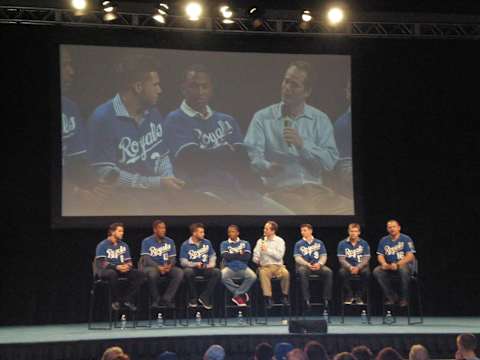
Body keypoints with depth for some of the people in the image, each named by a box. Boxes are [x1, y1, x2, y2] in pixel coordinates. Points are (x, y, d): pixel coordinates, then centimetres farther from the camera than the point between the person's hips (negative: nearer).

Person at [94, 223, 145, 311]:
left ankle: (126, 299, -12)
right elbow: (101, 263, -14)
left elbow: (129, 261, 10)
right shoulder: (102, 245, -5)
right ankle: (116, 300, -21)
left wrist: (127, 266, -16)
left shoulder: (124, 245, 13)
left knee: (140, 275, -15)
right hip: (105, 270, -6)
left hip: (121, 270, 6)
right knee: (112, 273, -41)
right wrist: (117, 267, -27)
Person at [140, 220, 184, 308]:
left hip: (166, 268, 4)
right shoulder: (147, 241, -2)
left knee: (179, 272, -24)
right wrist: (158, 267, -27)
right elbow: (146, 258, -11)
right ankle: (156, 300, -18)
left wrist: (170, 266, -19)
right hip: (151, 267, -4)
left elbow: (172, 258, 5)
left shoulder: (170, 241, 9)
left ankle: (166, 299, -18)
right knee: (152, 273, -38)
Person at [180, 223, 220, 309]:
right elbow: (183, 262, -7)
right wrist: (195, 264, -23)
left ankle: (204, 297, -19)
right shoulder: (185, 245, -2)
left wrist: (211, 264, -7)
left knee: (217, 272, -27)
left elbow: (213, 255, 15)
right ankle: (193, 298, -19)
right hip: (192, 268, -3)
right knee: (187, 272, -38)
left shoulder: (207, 242, 10)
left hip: (206, 268, 3)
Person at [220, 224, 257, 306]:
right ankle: (242, 293, -14)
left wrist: (233, 255, -2)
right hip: (229, 267, 0)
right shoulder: (224, 244, 12)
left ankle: (237, 295, -12)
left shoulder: (245, 243, 14)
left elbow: (247, 256, -3)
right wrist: (240, 254, -1)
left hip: (243, 267, 0)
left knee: (253, 276, -31)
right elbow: (226, 257, -6)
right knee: (222, 276, -34)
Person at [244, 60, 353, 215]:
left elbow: (330, 162, 1)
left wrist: (302, 144, -14)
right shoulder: (262, 118, 5)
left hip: (316, 189, 3)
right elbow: (251, 154, -8)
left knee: (350, 209, -22)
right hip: (281, 190, -3)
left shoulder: (321, 120, 11)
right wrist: (266, 167, -30)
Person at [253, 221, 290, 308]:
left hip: (278, 266, -1)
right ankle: (268, 298, -36)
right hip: (265, 266, 1)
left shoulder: (280, 241, 7)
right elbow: (256, 255, 8)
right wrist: (256, 259, -15)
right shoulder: (260, 241, 14)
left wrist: (267, 250, -13)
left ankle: (284, 297, -14)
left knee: (285, 273, -34)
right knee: (263, 273, -36)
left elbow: (279, 256, -6)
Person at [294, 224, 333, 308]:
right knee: (302, 272, -37)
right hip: (303, 265, -2)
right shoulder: (298, 244, 11)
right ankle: (306, 299, -37)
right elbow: (297, 258, -1)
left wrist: (319, 264, -14)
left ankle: (326, 298, -24)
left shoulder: (319, 243, 15)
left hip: (317, 265, 2)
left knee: (328, 272, -28)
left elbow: (323, 256, 8)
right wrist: (308, 265, -17)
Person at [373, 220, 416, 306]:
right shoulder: (384, 240, 10)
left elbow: (410, 256, -13)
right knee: (376, 271, -22)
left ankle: (403, 298, -20)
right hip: (389, 266, 4)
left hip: (404, 264, -4)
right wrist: (384, 263, -16)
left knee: (404, 270, -38)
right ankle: (391, 296, -10)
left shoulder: (406, 239, -4)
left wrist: (397, 264, -26)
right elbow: (380, 255, 8)